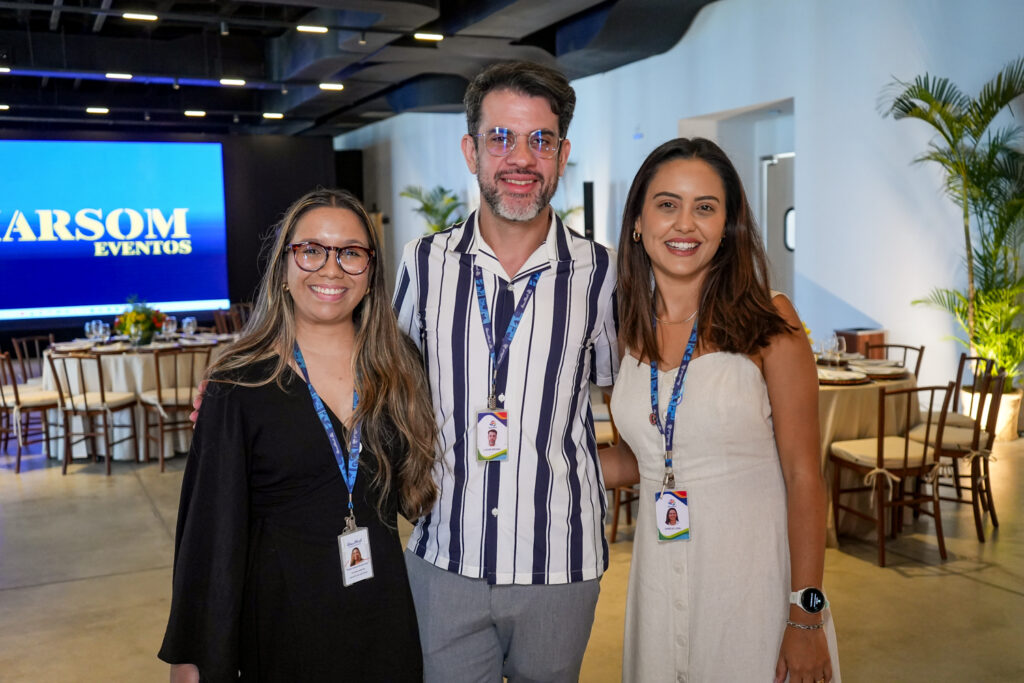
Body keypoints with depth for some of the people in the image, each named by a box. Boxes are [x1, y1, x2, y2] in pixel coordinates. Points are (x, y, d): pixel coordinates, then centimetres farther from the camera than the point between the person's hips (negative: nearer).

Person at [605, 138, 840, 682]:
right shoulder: (633, 332, 3)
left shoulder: (767, 321, -10)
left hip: (752, 570, -4)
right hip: (660, 572, 4)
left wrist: (807, 615, -13)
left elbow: (803, 474, -11)